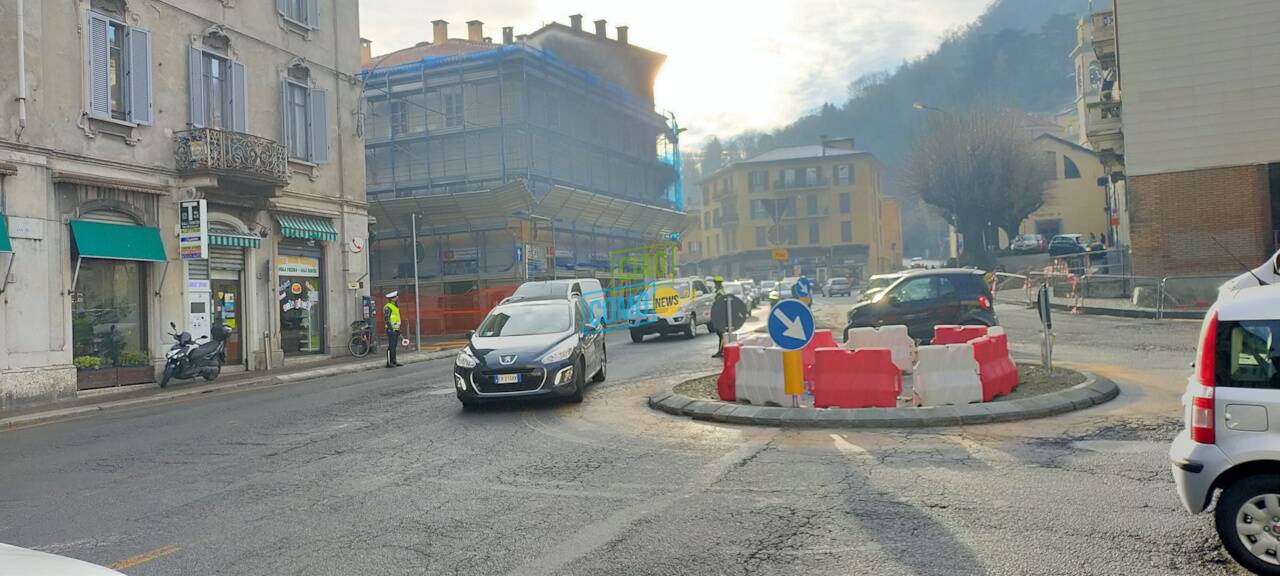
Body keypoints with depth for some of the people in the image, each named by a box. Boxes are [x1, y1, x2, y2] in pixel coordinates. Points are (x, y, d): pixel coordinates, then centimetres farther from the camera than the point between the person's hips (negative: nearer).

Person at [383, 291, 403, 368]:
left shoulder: (395, 307, 18)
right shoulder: (388, 307, -13)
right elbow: (386, 319, -19)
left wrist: (398, 329, 22)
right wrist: (391, 329, -22)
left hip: (395, 329, 9)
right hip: (391, 330, -9)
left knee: (394, 346, 12)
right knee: (391, 346, -9)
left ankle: (394, 361, 17)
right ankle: (389, 363, -7)